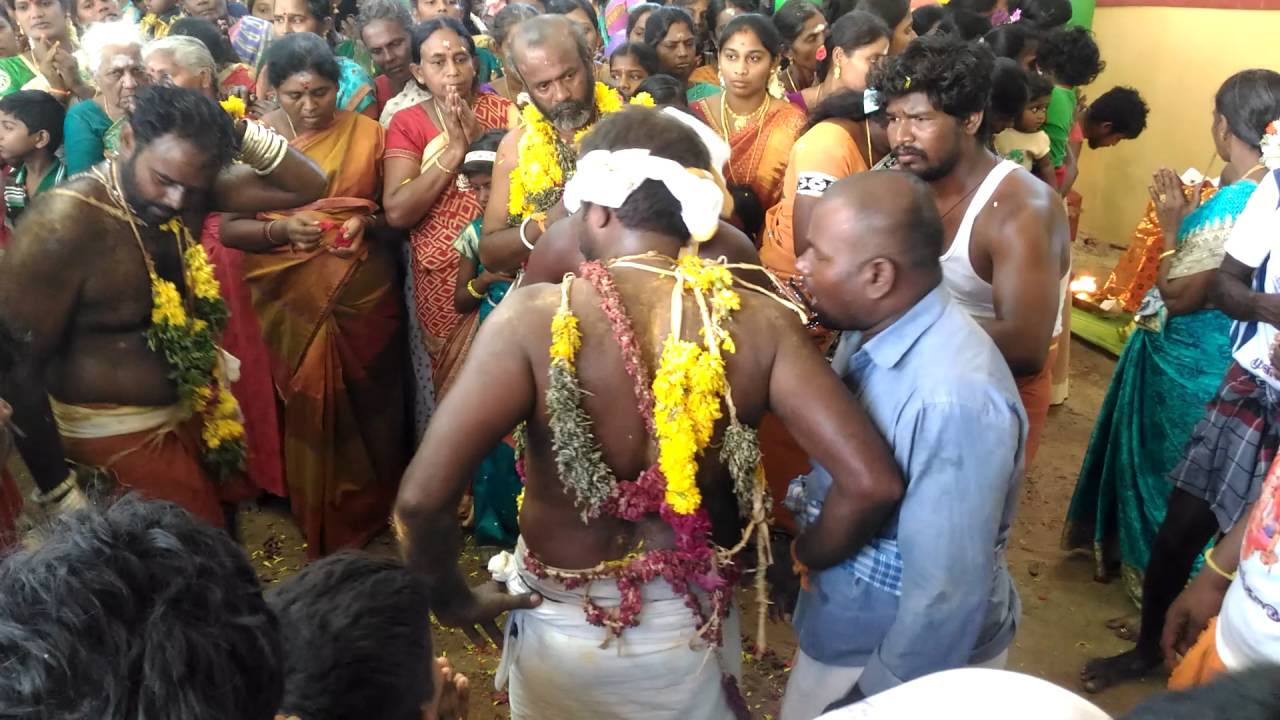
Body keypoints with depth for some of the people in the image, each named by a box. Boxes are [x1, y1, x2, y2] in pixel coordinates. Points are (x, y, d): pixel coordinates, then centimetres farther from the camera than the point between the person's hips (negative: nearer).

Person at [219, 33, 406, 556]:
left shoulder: (367, 133, 0)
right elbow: (228, 228, -2)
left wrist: (366, 222, -14)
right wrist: (281, 230, -20)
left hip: (363, 293, 0)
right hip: (290, 299, 0)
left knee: (367, 405, 9)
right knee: (307, 410, 7)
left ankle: (370, 510, 32)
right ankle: (321, 528, 25)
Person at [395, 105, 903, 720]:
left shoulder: (535, 318, -24)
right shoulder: (761, 322, -17)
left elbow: (422, 498, -29)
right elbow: (871, 484, -21)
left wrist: (450, 596, -9)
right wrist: (800, 565, -2)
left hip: (561, 626, -1)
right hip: (692, 623, 2)